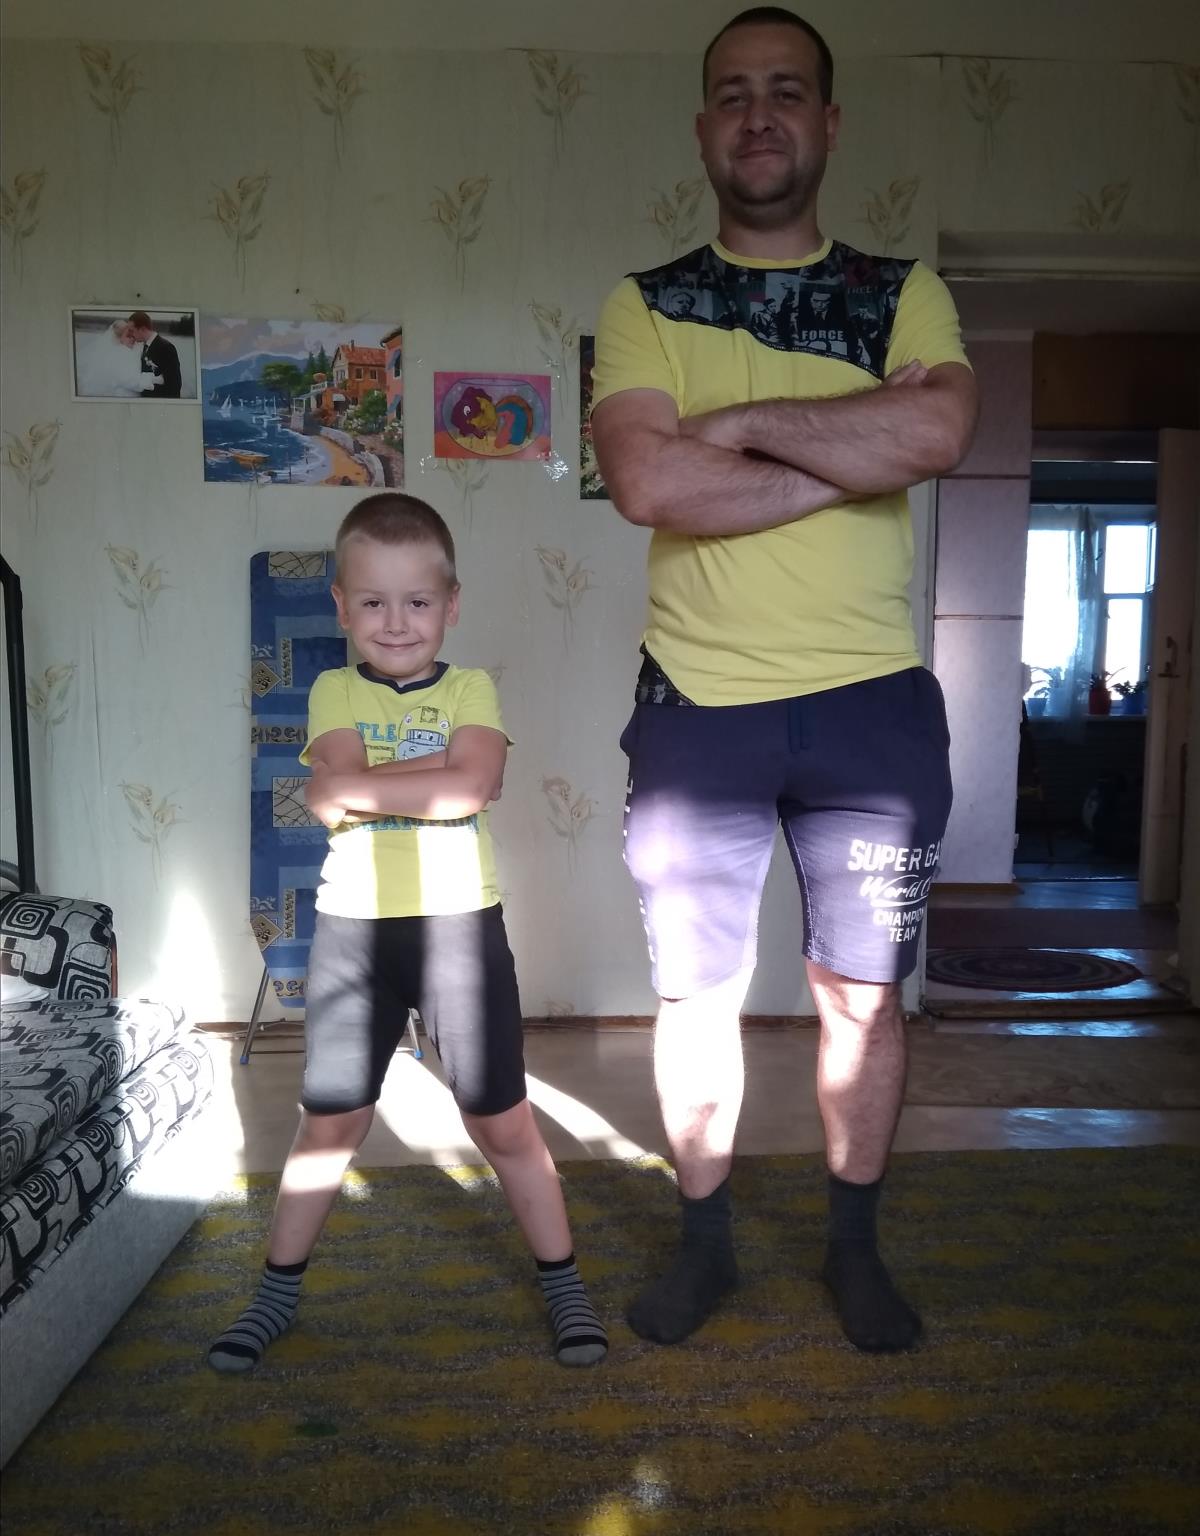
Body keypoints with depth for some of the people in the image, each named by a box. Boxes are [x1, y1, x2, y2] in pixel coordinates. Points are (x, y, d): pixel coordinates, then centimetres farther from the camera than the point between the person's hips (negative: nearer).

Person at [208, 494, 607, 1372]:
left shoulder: (472, 689, 1)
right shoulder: (334, 691, 4)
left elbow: (473, 784, -17)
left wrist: (358, 786, -15)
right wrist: (438, 769, -15)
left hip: (461, 926, -1)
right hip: (356, 930, 1)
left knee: (503, 1121, 9)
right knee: (329, 1122, 13)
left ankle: (564, 1282, 27)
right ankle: (278, 1290, 33)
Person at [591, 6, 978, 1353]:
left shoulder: (904, 296, 8)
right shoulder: (643, 306, 5)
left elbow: (937, 431, -15)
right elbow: (647, 482, -14)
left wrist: (740, 421, -12)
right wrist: (851, 461, -11)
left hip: (872, 704, 1)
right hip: (695, 708, 0)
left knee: (861, 991, 10)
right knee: (694, 993, 9)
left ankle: (854, 1245, 32)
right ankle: (705, 1241, 31)